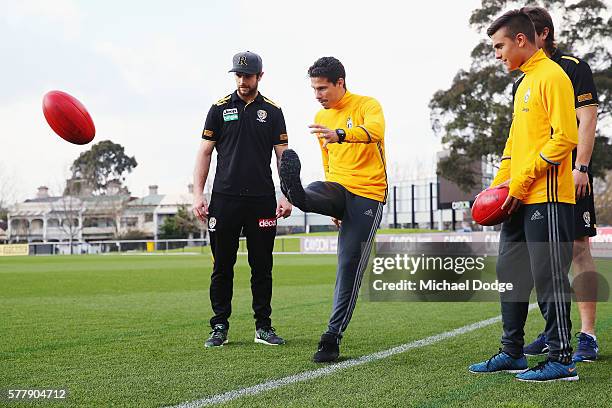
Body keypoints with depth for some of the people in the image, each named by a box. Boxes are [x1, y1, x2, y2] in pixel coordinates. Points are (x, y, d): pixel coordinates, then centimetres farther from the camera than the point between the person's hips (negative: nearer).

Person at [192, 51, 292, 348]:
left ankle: (263, 326, 12)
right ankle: (220, 327, 10)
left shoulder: (272, 111, 9)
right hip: (225, 198, 0)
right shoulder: (220, 108, 6)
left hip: (262, 200, 1)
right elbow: (205, 152, 6)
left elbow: (282, 155, 9)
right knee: (222, 265, 3)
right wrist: (198, 195, -2)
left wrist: (286, 196, -1)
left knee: (262, 266, 4)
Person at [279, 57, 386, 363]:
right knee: (312, 194, -31)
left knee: (350, 265, -8)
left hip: (368, 194, -6)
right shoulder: (321, 118, 14)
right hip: (338, 188, 6)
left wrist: (340, 135, -50)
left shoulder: (367, 105, -6)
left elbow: (375, 131, -31)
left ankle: (333, 337, -4)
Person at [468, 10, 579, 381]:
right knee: (510, 272, 12)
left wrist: (523, 180, -17)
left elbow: (566, 137, -18)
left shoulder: (552, 76, -9)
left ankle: (562, 360, 2)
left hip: (547, 197, -10)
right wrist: (500, 185, 14)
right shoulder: (525, 82, 19)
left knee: (548, 277, -5)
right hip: (520, 199, 10)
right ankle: (512, 353, 21)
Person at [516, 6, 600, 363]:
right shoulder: (523, 80, 17)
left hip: (569, 172, -7)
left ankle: (587, 335, -5)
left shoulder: (572, 66, -3)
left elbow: (588, 118, -9)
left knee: (578, 247, -7)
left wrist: (580, 167, -16)